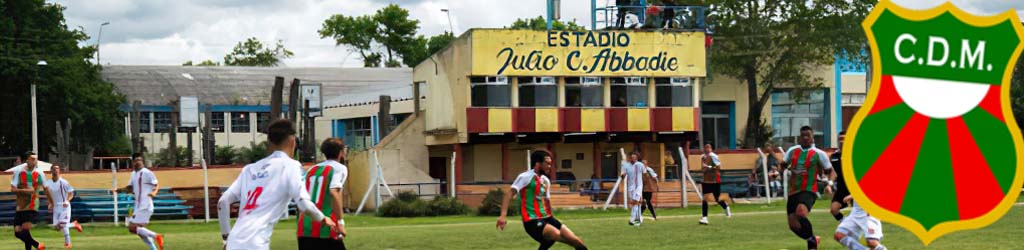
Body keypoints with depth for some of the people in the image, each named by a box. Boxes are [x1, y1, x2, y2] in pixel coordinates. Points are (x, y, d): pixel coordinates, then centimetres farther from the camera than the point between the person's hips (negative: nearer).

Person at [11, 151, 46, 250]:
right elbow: (13, 189, -11)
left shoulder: (39, 173, 1)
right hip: (20, 207, 2)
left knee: (25, 229, -21)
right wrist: (25, 190, -25)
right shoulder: (18, 172, -4)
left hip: (32, 207, -1)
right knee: (18, 232, 0)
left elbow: (45, 188, 14)